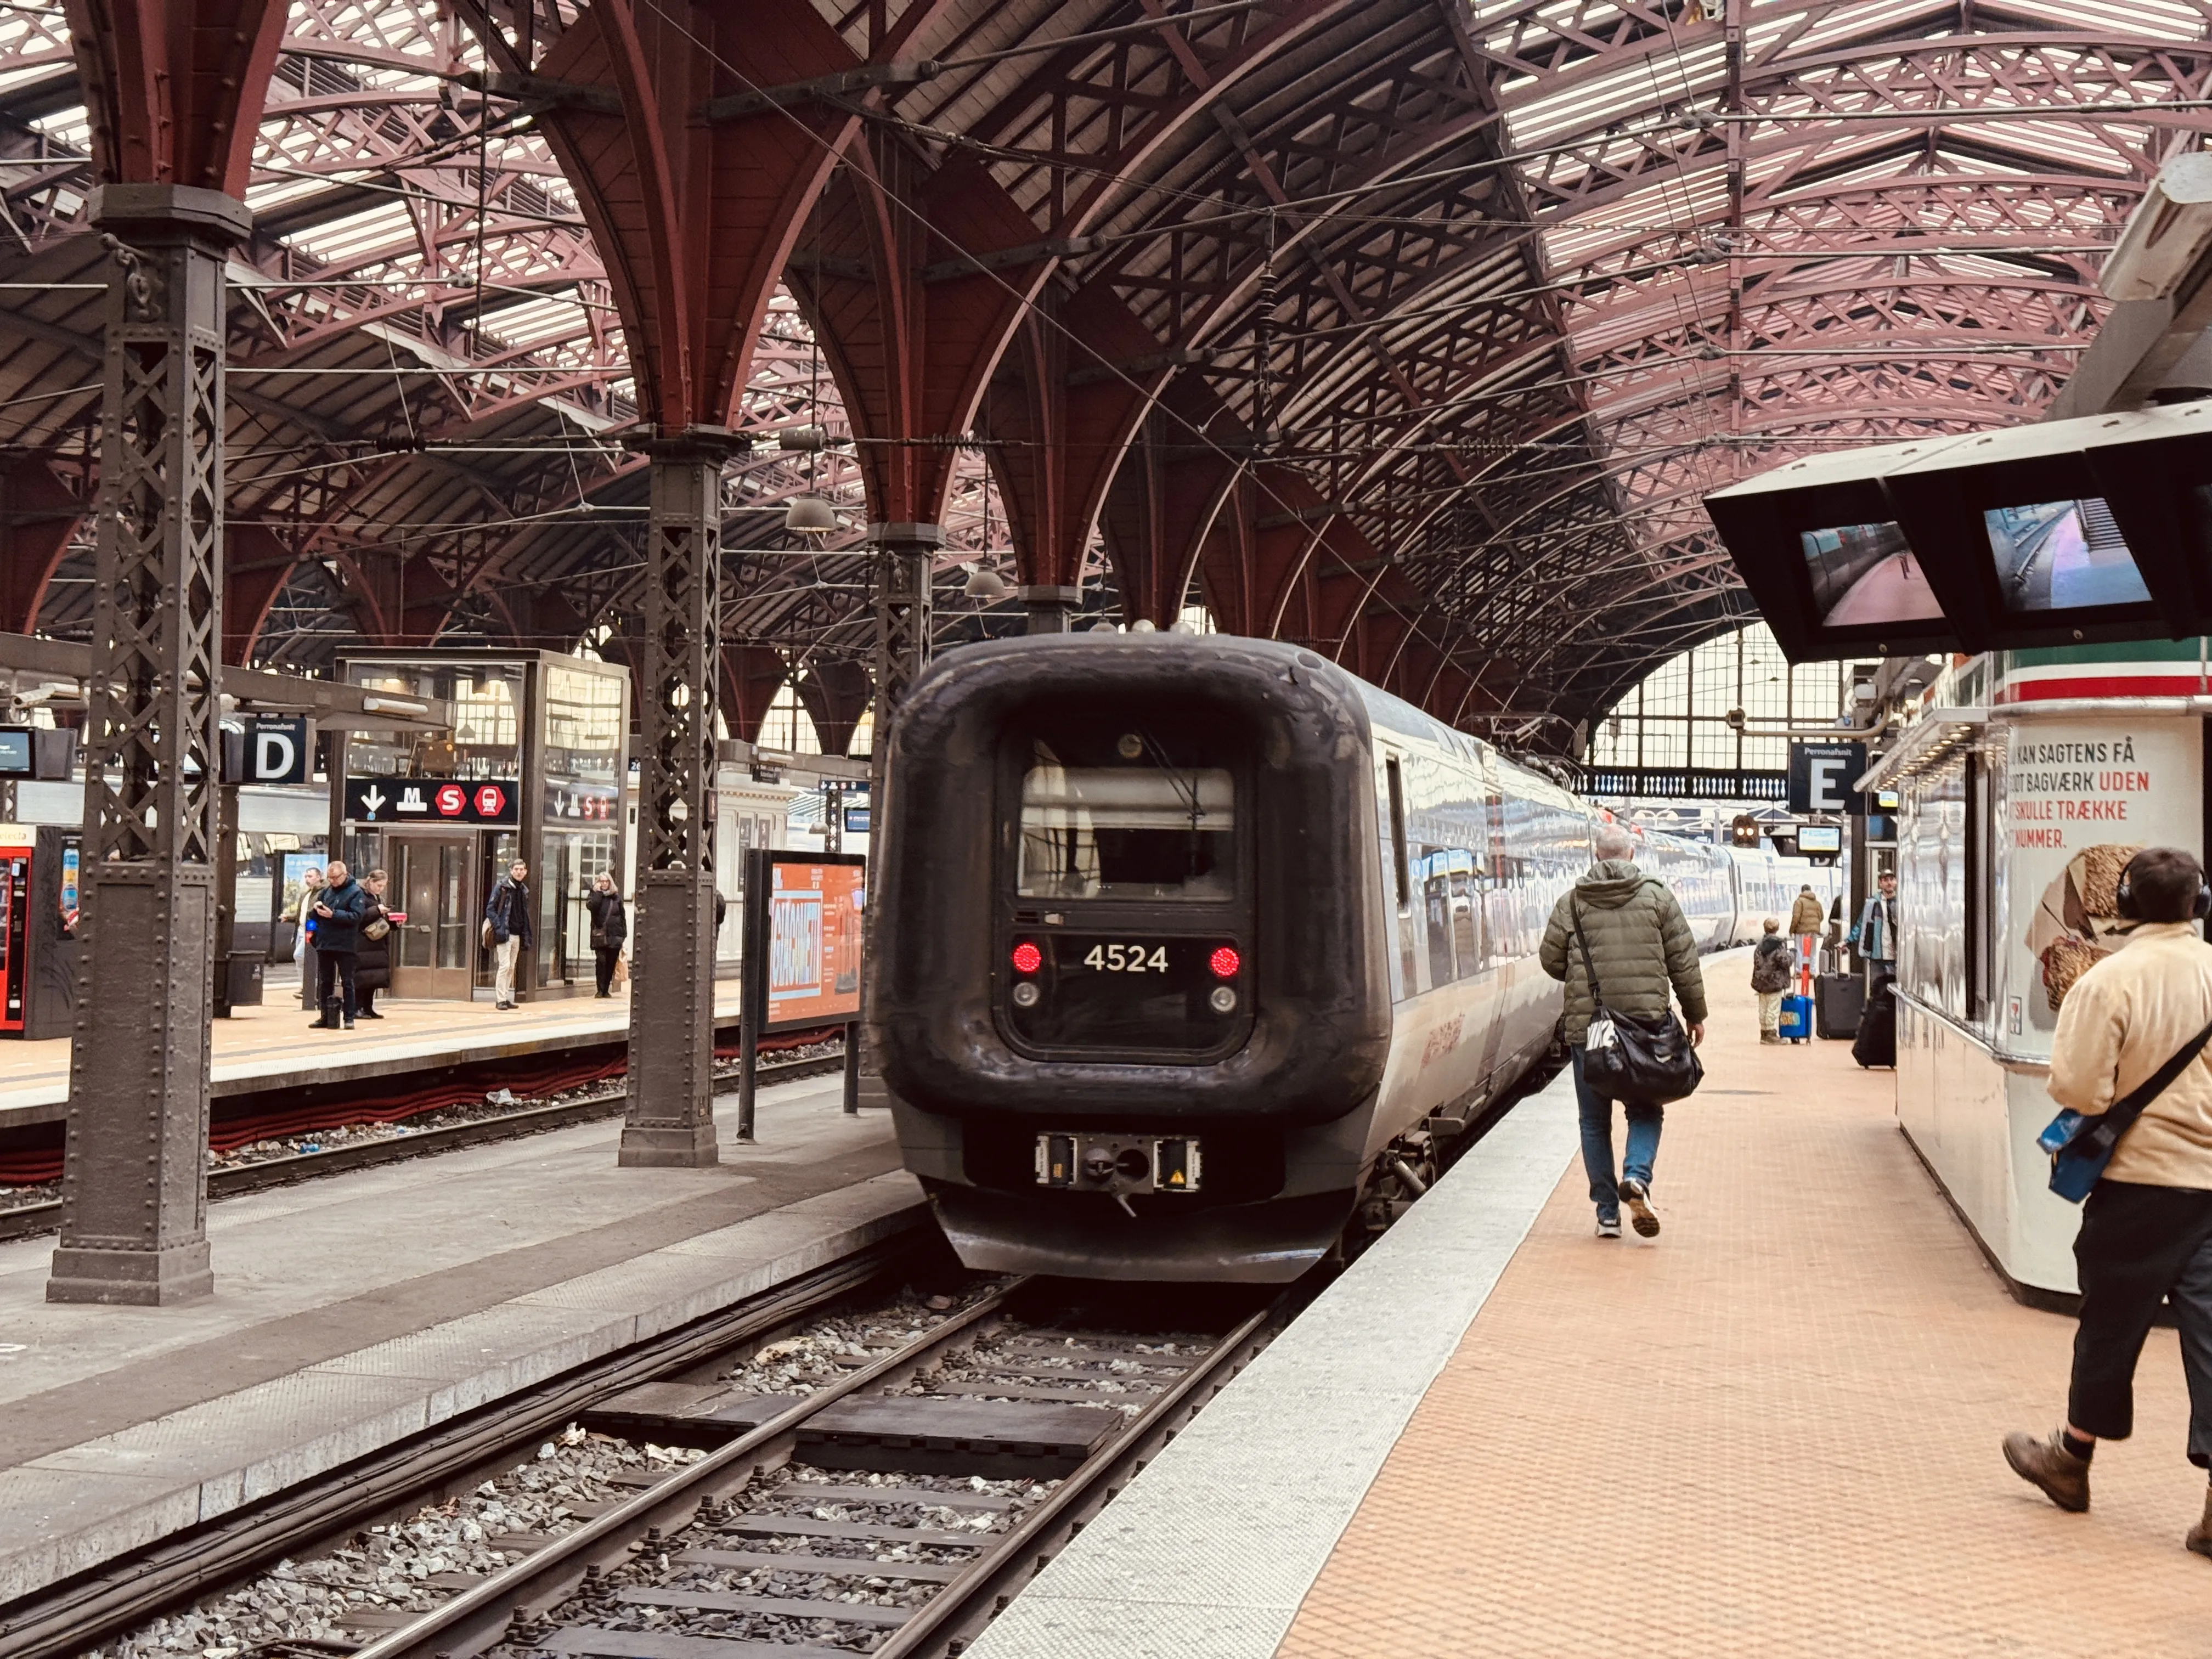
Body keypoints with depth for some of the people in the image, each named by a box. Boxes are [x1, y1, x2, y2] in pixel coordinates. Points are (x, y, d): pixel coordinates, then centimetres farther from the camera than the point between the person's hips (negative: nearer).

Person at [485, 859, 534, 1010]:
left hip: (517, 934, 7)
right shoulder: (502, 886, -5)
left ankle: (506, 998, 14)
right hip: (504, 933, -7)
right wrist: (499, 928, -16)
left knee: (511, 968, 8)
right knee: (504, 965, -11)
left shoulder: (524, 890, 14)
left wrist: (527, 935, 14)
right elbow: (490, 909, -7)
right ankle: (500, 1000, -8)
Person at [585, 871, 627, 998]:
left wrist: (624, 934, 7)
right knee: (601, 962, -9)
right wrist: (598, 892, -11)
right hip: (600, 935, -2)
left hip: (614, 936, 2)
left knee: (611, 964, 3)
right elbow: (591, 906, -16)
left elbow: (622, 916, 13)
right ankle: (600, 990, -6)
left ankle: (606, 990, 10)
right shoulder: (594, 895, 7)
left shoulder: (616, 897, 12)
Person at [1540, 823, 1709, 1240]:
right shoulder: (1657, 896, 1)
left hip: (1587, 1027, 0)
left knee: (1595, 1121, 10)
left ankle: (1607, 1213, 8)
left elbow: (1551, 959, 3)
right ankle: (1636, 1178, -14)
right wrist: (1695, 1013, 13)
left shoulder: (1572, 901, 0)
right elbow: (1683, 960, 2)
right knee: (1645, 1111, 12)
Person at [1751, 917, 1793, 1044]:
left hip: (1761, 981, 6)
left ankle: (1764, 1032, 18)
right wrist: (1790, 956, 2)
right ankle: (1771, 1034, -2)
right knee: (1773, 1009, -2)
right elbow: (1784, 962, -16)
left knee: (1763, 1009, 12)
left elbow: (1757, 962, 7)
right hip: (1775, 982, -6)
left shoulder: (1760, 945, 6)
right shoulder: (1780, 944, -13)